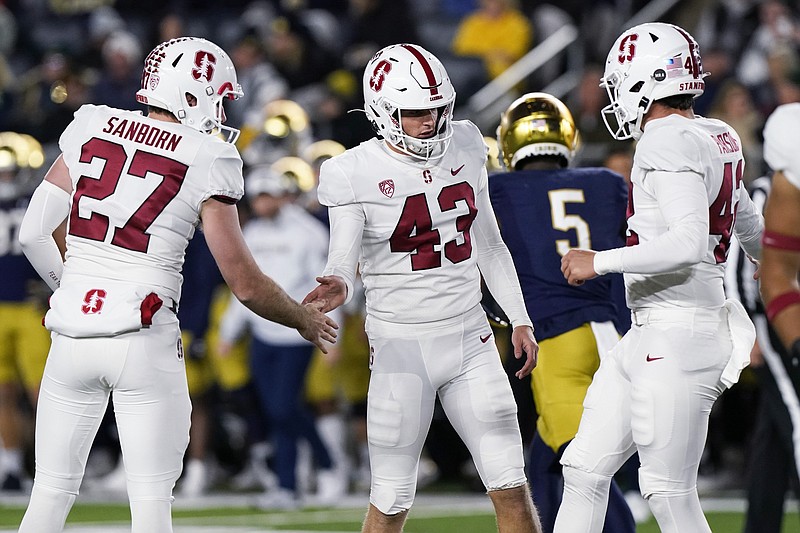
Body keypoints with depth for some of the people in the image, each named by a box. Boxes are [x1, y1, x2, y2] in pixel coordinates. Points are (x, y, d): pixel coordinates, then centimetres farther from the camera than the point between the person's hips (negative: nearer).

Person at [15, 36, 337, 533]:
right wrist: (305, 320, 16)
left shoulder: (90, 129, 6)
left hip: (73, 335, 4)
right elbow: (245, 284, -2)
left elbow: (34, 233, 7)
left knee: (52, 491, 11)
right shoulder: (206, 161, -4)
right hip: (144, 340, -4)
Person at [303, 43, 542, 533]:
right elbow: (343, 263, -16)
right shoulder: (355, 173, -10)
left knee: (511, 486, 2)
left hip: (471, 340, 4)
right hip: (402, 349, -4)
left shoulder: (465, 147, 6)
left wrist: (520, 319, 15)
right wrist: (337, 287, -40)